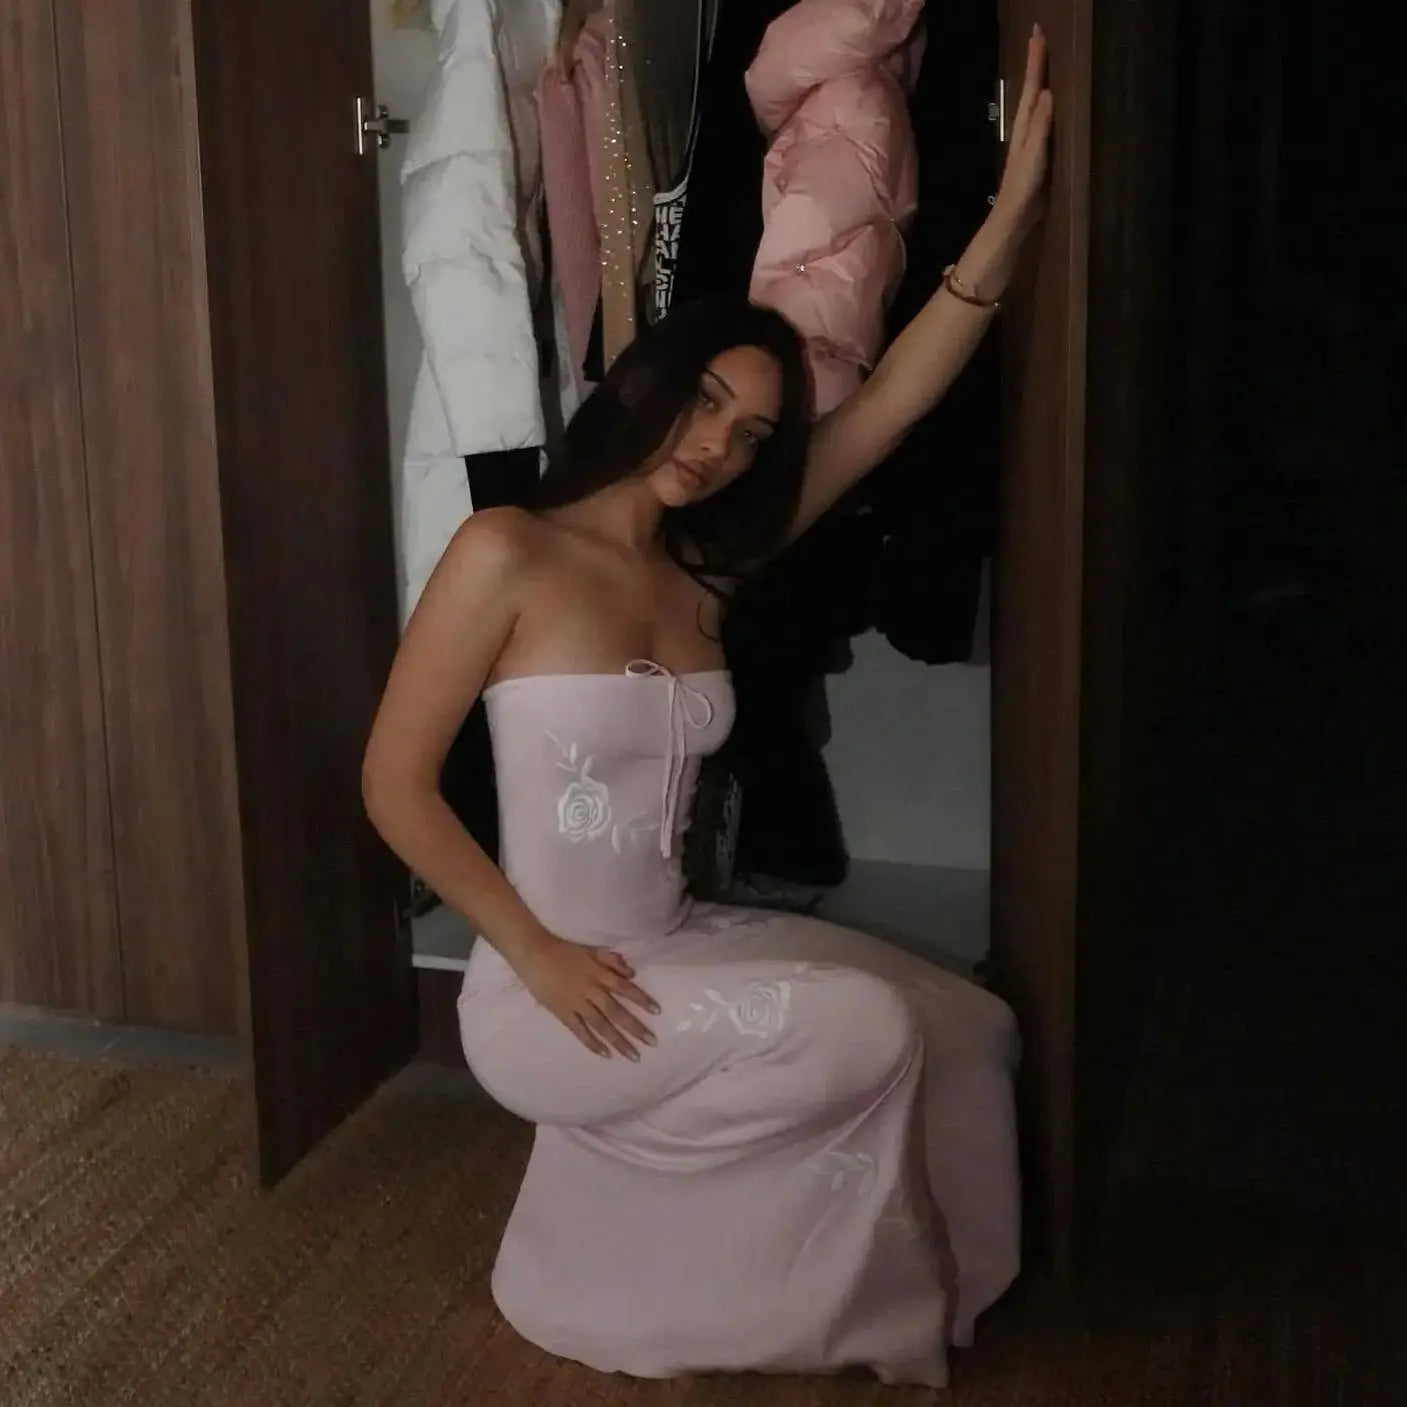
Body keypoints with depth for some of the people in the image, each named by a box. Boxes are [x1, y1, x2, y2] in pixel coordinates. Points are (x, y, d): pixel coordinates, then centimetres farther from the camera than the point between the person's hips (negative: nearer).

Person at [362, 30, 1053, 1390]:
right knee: (868, 1037, -19)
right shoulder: (507, 552, -13)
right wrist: (538, 955, -16)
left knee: (966, 1028, -1)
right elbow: (395, 784, -13)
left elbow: (891, 404, 0)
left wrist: (1012, 213, -5)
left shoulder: (703, 567, 4)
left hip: (674, 950, 7)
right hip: (545, 993, -7)